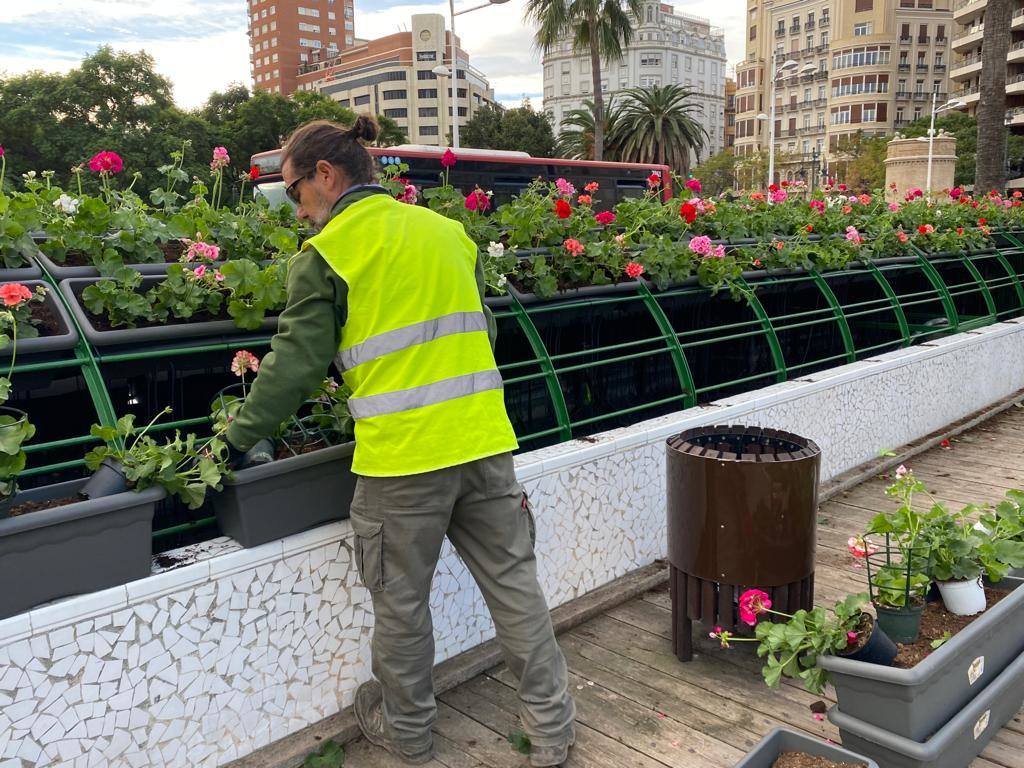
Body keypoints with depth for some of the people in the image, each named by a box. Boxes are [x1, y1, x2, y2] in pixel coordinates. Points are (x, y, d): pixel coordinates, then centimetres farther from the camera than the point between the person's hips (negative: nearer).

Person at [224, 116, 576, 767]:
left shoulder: (325, 255, -4)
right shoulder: (447, 230, 14)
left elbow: (299, 362, -5)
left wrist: (240, 438, 6)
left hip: (401, 456, -5)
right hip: (485, 442, 6)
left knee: (401, 601, 14)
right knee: (513, 581, 14)